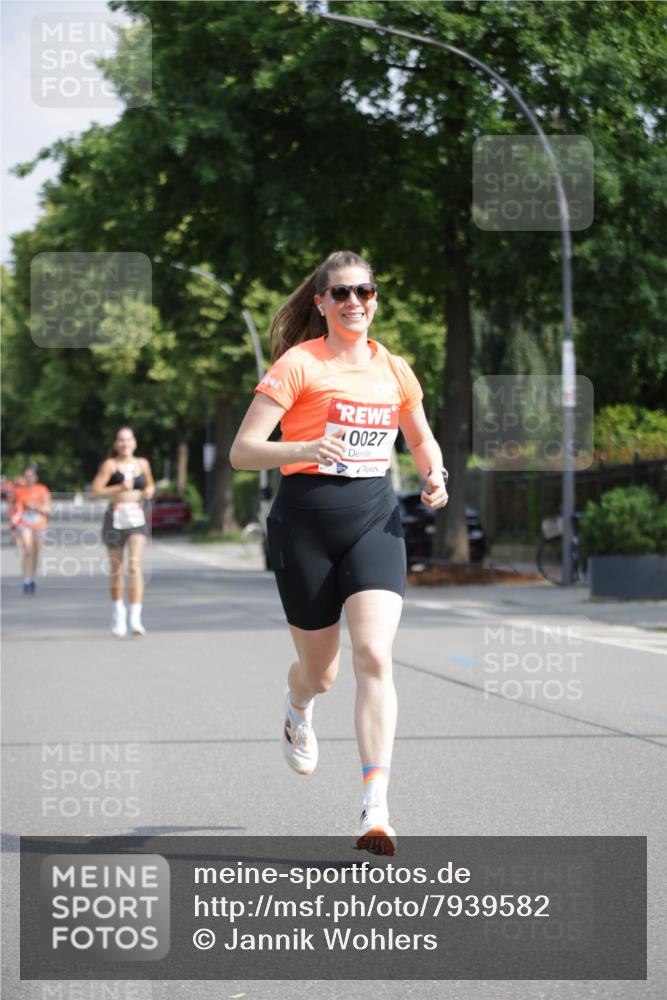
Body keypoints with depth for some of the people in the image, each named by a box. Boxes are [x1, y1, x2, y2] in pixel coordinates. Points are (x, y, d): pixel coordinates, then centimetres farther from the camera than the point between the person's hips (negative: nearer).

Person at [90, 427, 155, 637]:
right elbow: (94, 492, -8)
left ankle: (135, 619, -21)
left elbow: (149, 485, 29)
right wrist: (119, 488, -18)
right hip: (115, 517, -1)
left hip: (137, 517, 1)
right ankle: (118, 610, 33)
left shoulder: (142, 464, 11)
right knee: (116, 569, 8)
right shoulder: (110, 465, -1)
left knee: (135, 565, -15)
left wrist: (149, 491, 6)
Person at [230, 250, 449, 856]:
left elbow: (422, 439, 27)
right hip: (306, 520, -2)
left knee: (374, 656, -18)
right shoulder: (298, 364, -4)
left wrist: (435, 476, 5)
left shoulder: (394, 370, 10)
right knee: (320, 673, 8)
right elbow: (241, 451, -10)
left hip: (375, 519, 2)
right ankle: (297, 710, 49)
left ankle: (376, 809, -19)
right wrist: (304, 449, -27)